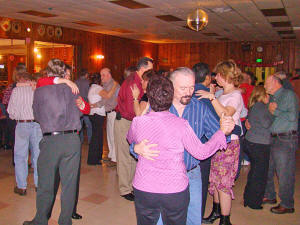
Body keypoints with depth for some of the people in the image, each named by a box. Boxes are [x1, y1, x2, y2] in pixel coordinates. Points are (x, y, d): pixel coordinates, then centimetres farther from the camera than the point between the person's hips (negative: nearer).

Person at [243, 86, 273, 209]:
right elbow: (266, 123, -21)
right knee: (260, 174, 1)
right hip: (259, 144, -10)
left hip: (250, 142, 10)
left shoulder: (253, 106, 14)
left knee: (254, 171, 19)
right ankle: (254, 203, 11)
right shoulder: (260, 106, -14)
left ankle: (248, 199, 28)